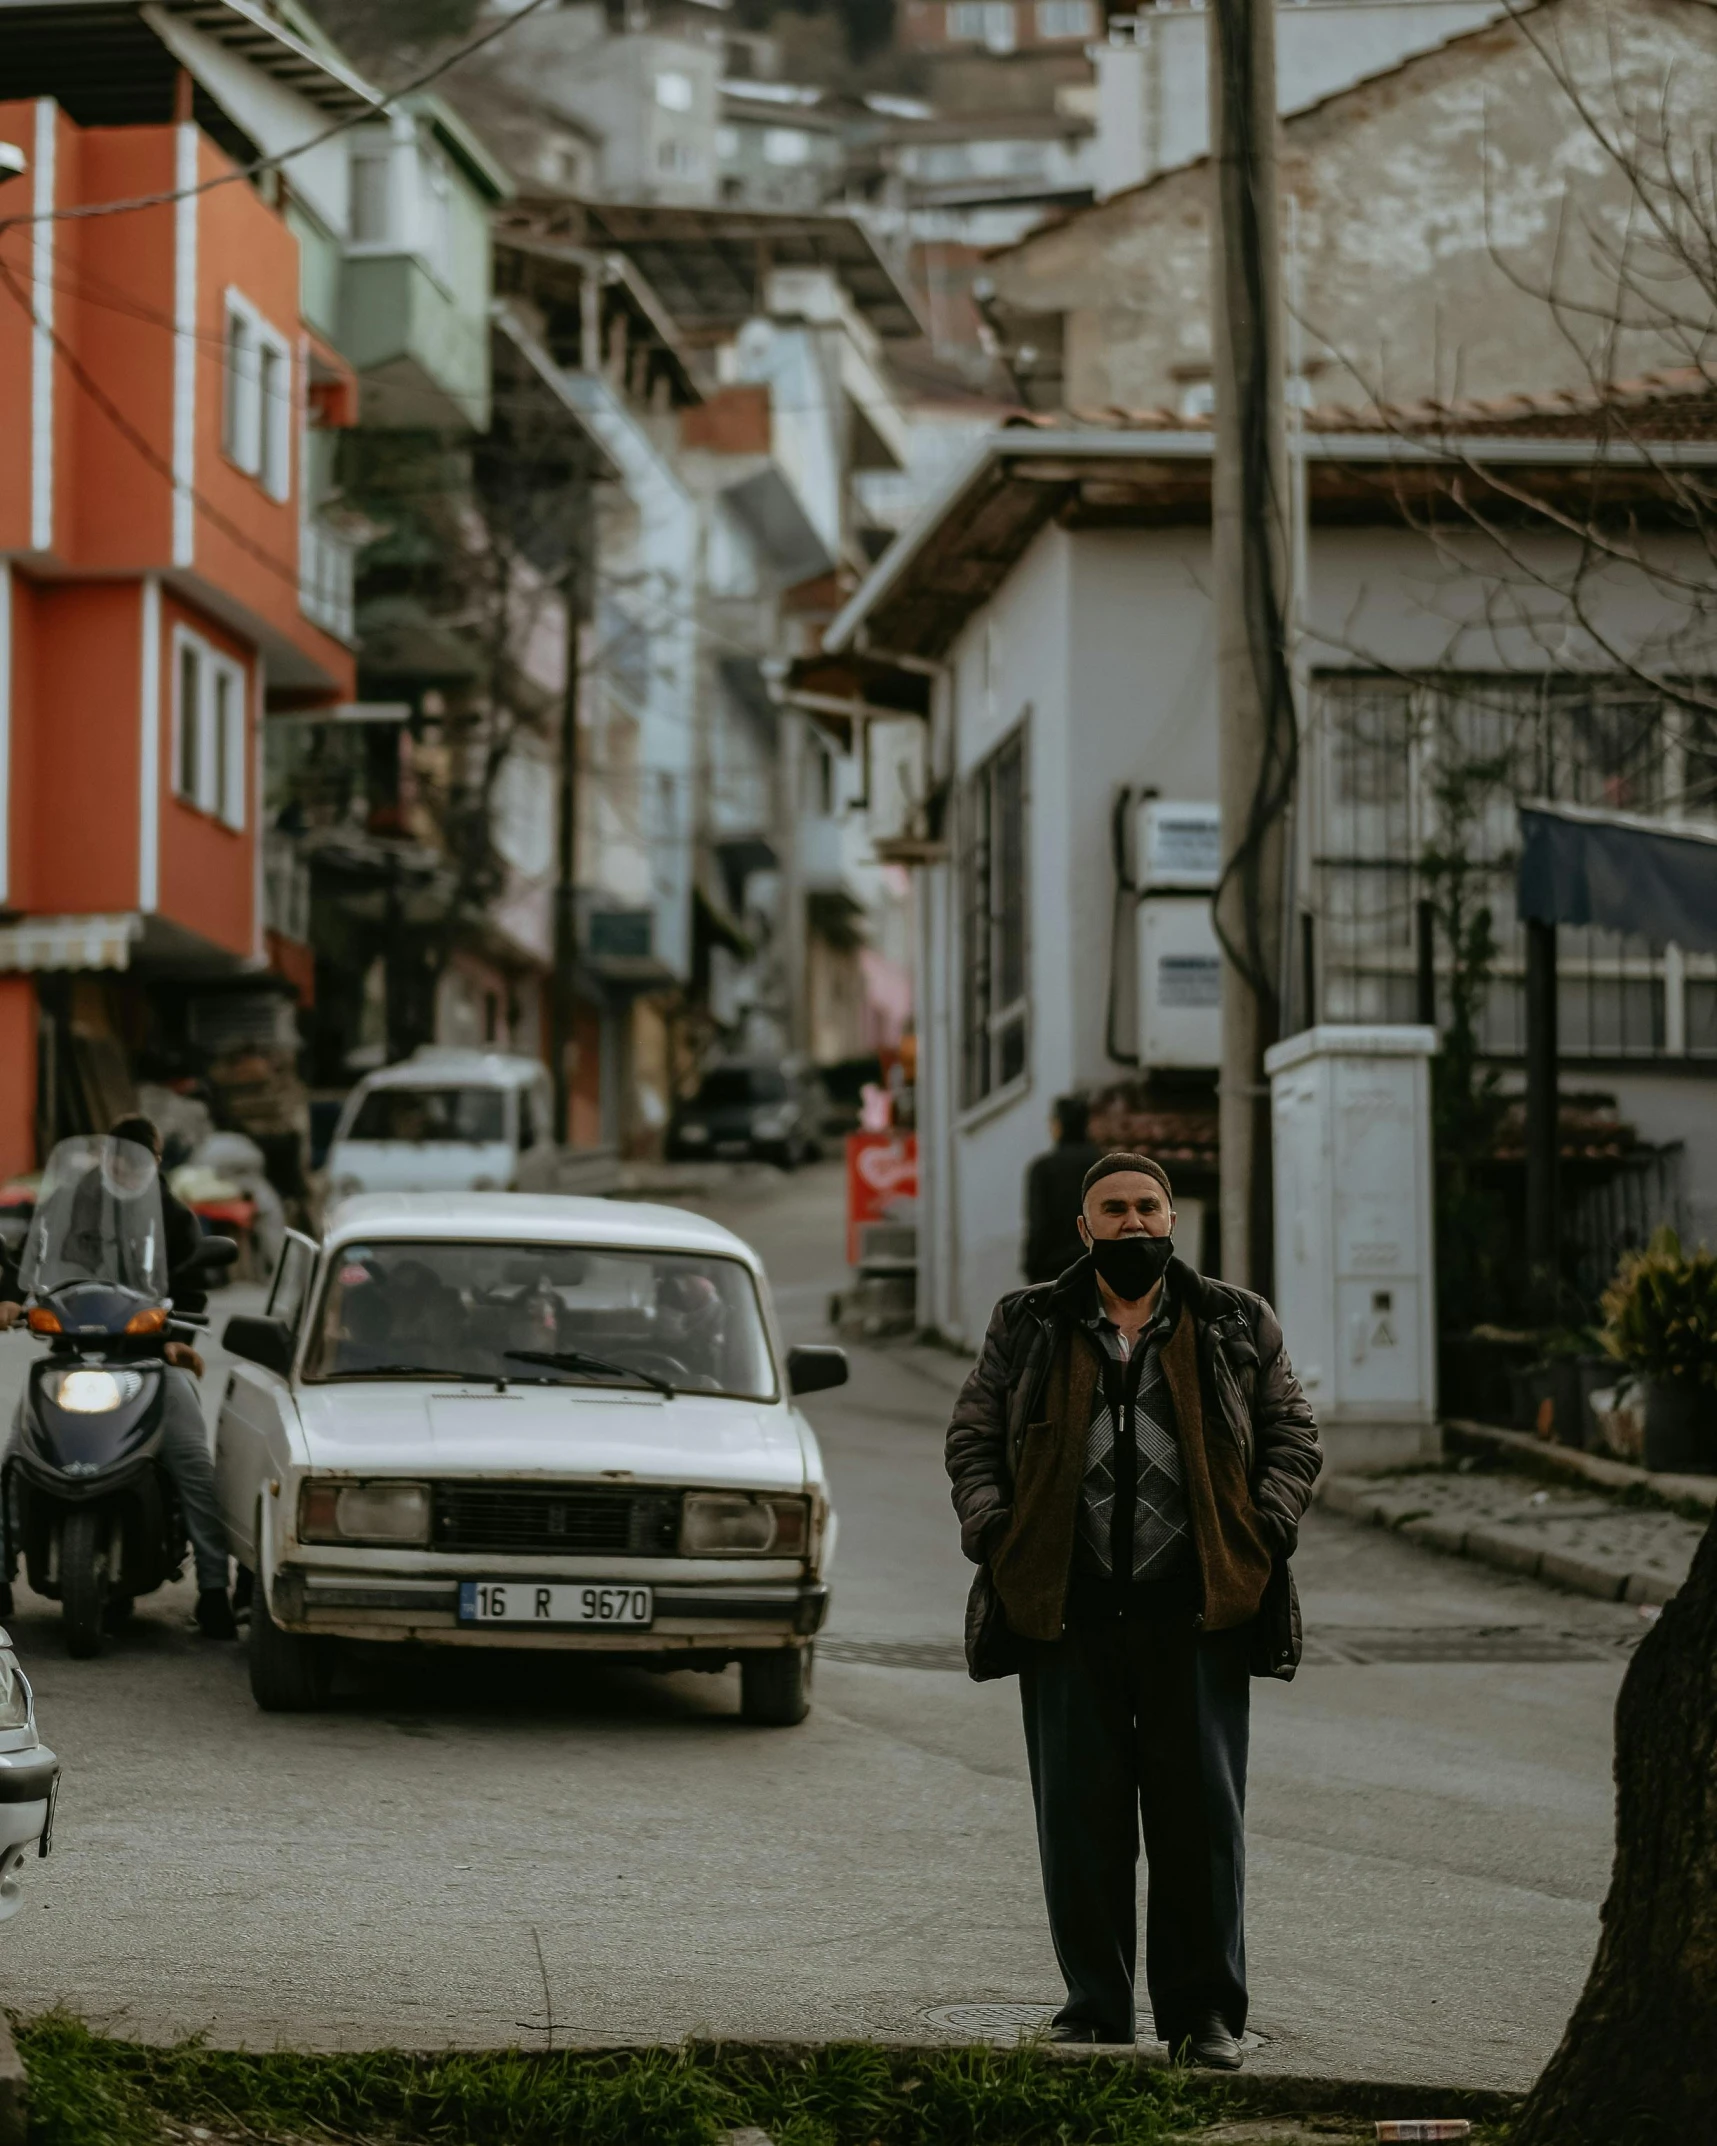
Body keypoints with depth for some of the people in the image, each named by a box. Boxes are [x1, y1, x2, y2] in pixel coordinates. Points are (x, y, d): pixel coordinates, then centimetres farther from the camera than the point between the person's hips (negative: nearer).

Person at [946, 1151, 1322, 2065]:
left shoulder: (1236, 1327, 10)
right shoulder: (1027, 1328, 11)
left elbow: (1293, 1435, 12)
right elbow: (971, 1436, 12)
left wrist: (1267, 1527, -3)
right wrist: (992, 1530, -2)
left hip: (1197, 1610, -1)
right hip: (1067, 1606, 1)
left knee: (1201, 1811, -1)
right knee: (1080, 1814, 2)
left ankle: (1205, 2010, 5)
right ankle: (1095, 2007, 11)